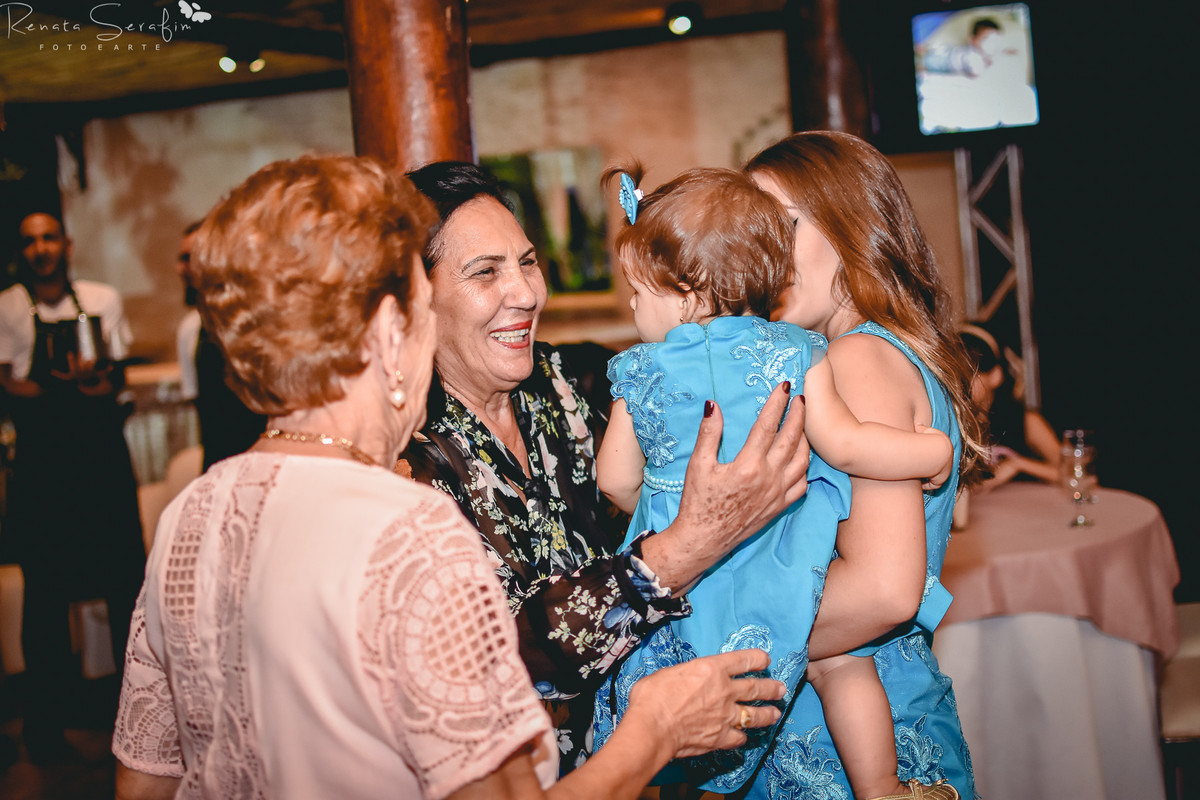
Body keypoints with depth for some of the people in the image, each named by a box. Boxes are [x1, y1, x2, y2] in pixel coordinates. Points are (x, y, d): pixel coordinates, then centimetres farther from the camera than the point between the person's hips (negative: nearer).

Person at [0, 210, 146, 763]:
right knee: (45, 586, 1)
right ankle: (46, 722, 12)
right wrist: (71, 387, -19)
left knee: (126, 573, 2)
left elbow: (118, 373, 11)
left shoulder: (102, 300, 8)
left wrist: (105, 381, -12)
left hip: (102, 449, 2)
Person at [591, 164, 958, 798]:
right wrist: (934, 449, 3)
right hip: (775, 574, -1)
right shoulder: (793, 354, -5)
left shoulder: (639, 371, 0)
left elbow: (616, 481, 5)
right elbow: (843, 446, -12)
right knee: (844, 662, 15)